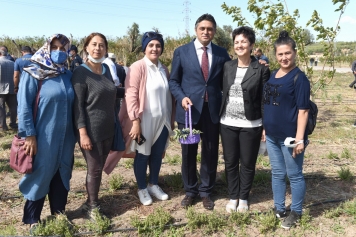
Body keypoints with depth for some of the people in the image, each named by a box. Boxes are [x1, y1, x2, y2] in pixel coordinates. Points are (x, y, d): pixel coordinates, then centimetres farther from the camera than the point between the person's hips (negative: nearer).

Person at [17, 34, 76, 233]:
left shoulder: (68, 75, 7)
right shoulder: (33, 74, -8)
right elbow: (24, 107, -11)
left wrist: (75, 132, 14)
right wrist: (29, 135, -15)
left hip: (65, 137, 5)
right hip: (43, 137, -5)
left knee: (62, 174, 14)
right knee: (41, 175, 6)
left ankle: (59, 214, 31)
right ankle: (32, 220, 23)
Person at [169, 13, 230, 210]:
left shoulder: (222, 53, 6)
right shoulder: (181, 52, 2)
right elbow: (173, 81, 2)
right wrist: (182, 97, -14)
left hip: (213, 110, 1)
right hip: (189, 109, -1)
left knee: (210, 152, 10)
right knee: (188, 153, 10)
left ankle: (206, 191, 28)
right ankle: (190, 191, 30)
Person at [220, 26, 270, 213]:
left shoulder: (261, 68, -7)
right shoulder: (227, 66, 5)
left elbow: (265, 99, -6)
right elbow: (223, 92, 8)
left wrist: (266, 126, -8)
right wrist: (220, 116, 3)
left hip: (250, 125, -3)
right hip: (227, 123, 3)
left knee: (247, 163, 10)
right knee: (230, 162, 13)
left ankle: (243, 198, 30)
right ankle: (233, 196, 31)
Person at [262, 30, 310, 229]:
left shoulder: (299, 78, -11)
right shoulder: (273, 76, 9)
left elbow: (303, 110, -15)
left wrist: (300, 138, -18)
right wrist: (265, 128, 14)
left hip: (290, 136, -7)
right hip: (272, 136, 7)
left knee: (294, 175, 7)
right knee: (277, 174, 16)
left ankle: (296, 212, 23)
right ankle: (279, 209, 31)